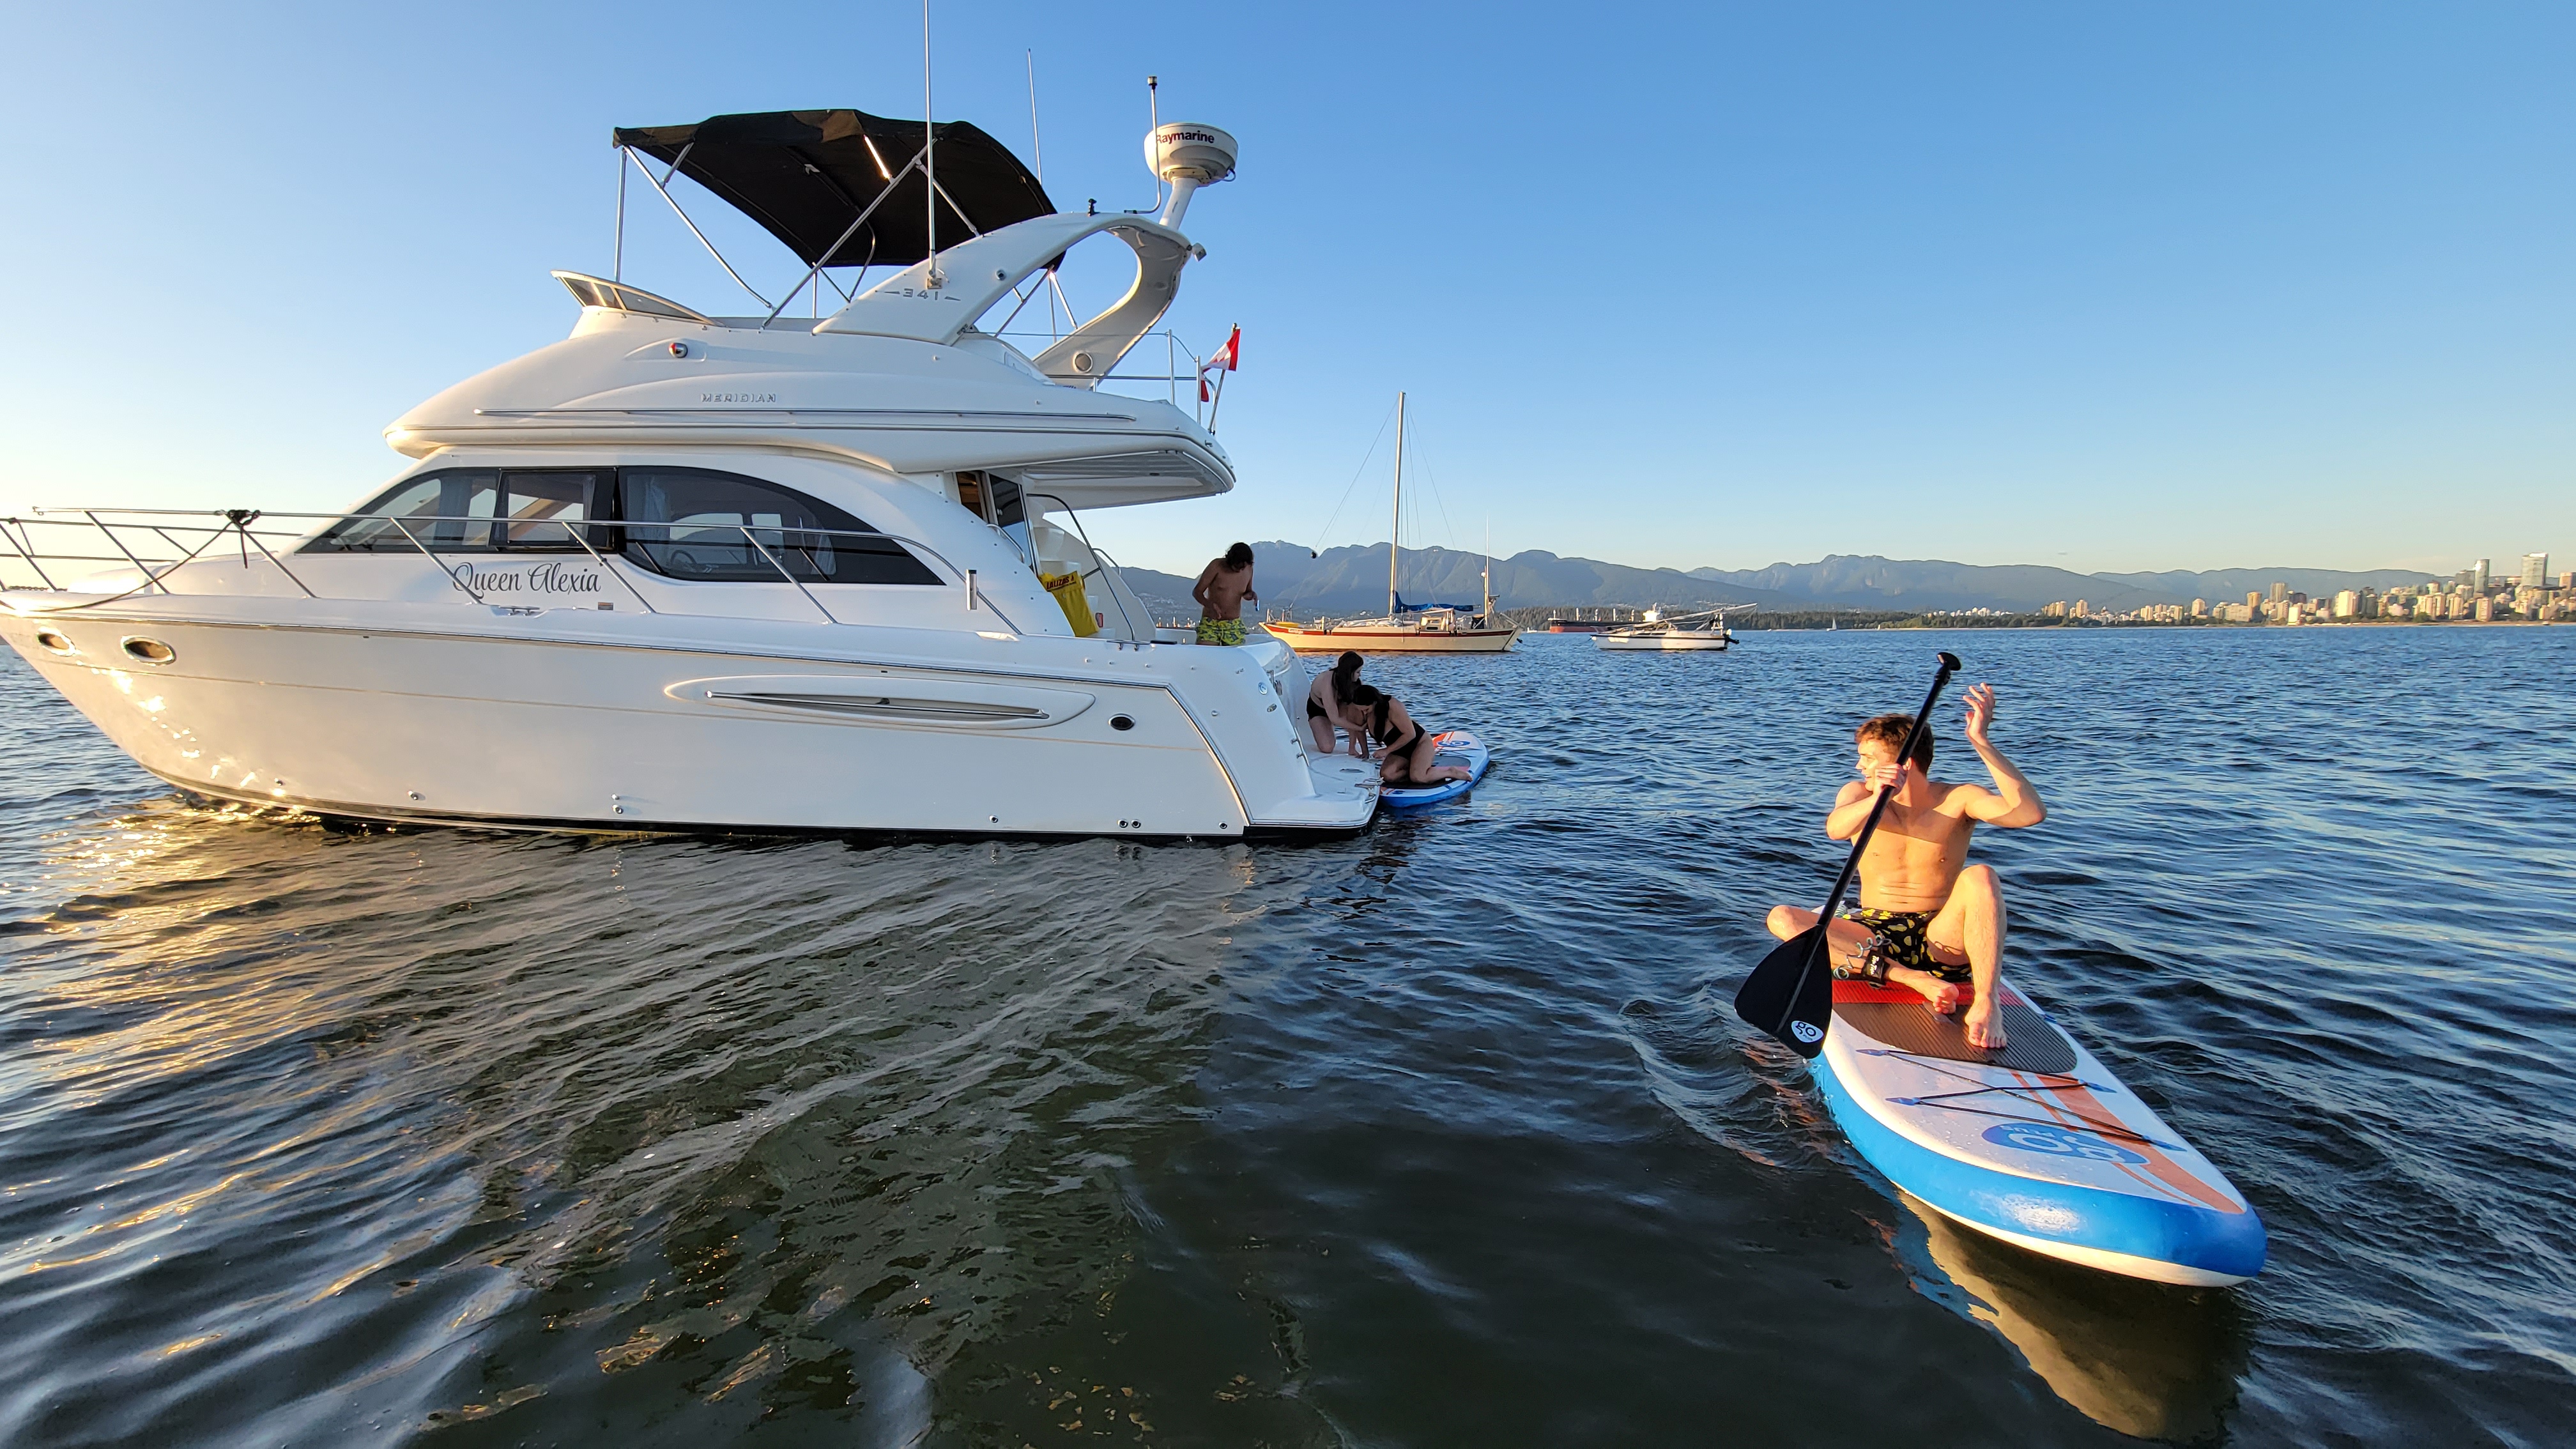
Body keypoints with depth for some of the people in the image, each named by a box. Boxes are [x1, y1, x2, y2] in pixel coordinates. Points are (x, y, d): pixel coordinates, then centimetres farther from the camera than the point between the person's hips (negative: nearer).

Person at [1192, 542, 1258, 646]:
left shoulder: (1248, 570, 3)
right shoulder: (1217, 566, -9)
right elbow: (1197, 592, -7)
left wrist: (1251, 594, -5)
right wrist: (1209, 604, -28)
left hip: (1234, 626, 3)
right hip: (1210, 624, -3)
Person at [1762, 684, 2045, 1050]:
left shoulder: (1957, 800, -3)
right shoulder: (1859, 794, 2)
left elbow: (2030, 813, -23)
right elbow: (1835, 829, -23)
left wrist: (1981, 741, -24)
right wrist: (1877, 798, -44)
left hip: (1941, 938, -2)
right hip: (1874, 934, 2)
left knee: (1979, 877, -30)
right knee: (1781, 918, -23)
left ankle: (1985, 1004, -33)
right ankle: (1914, 980, -33)